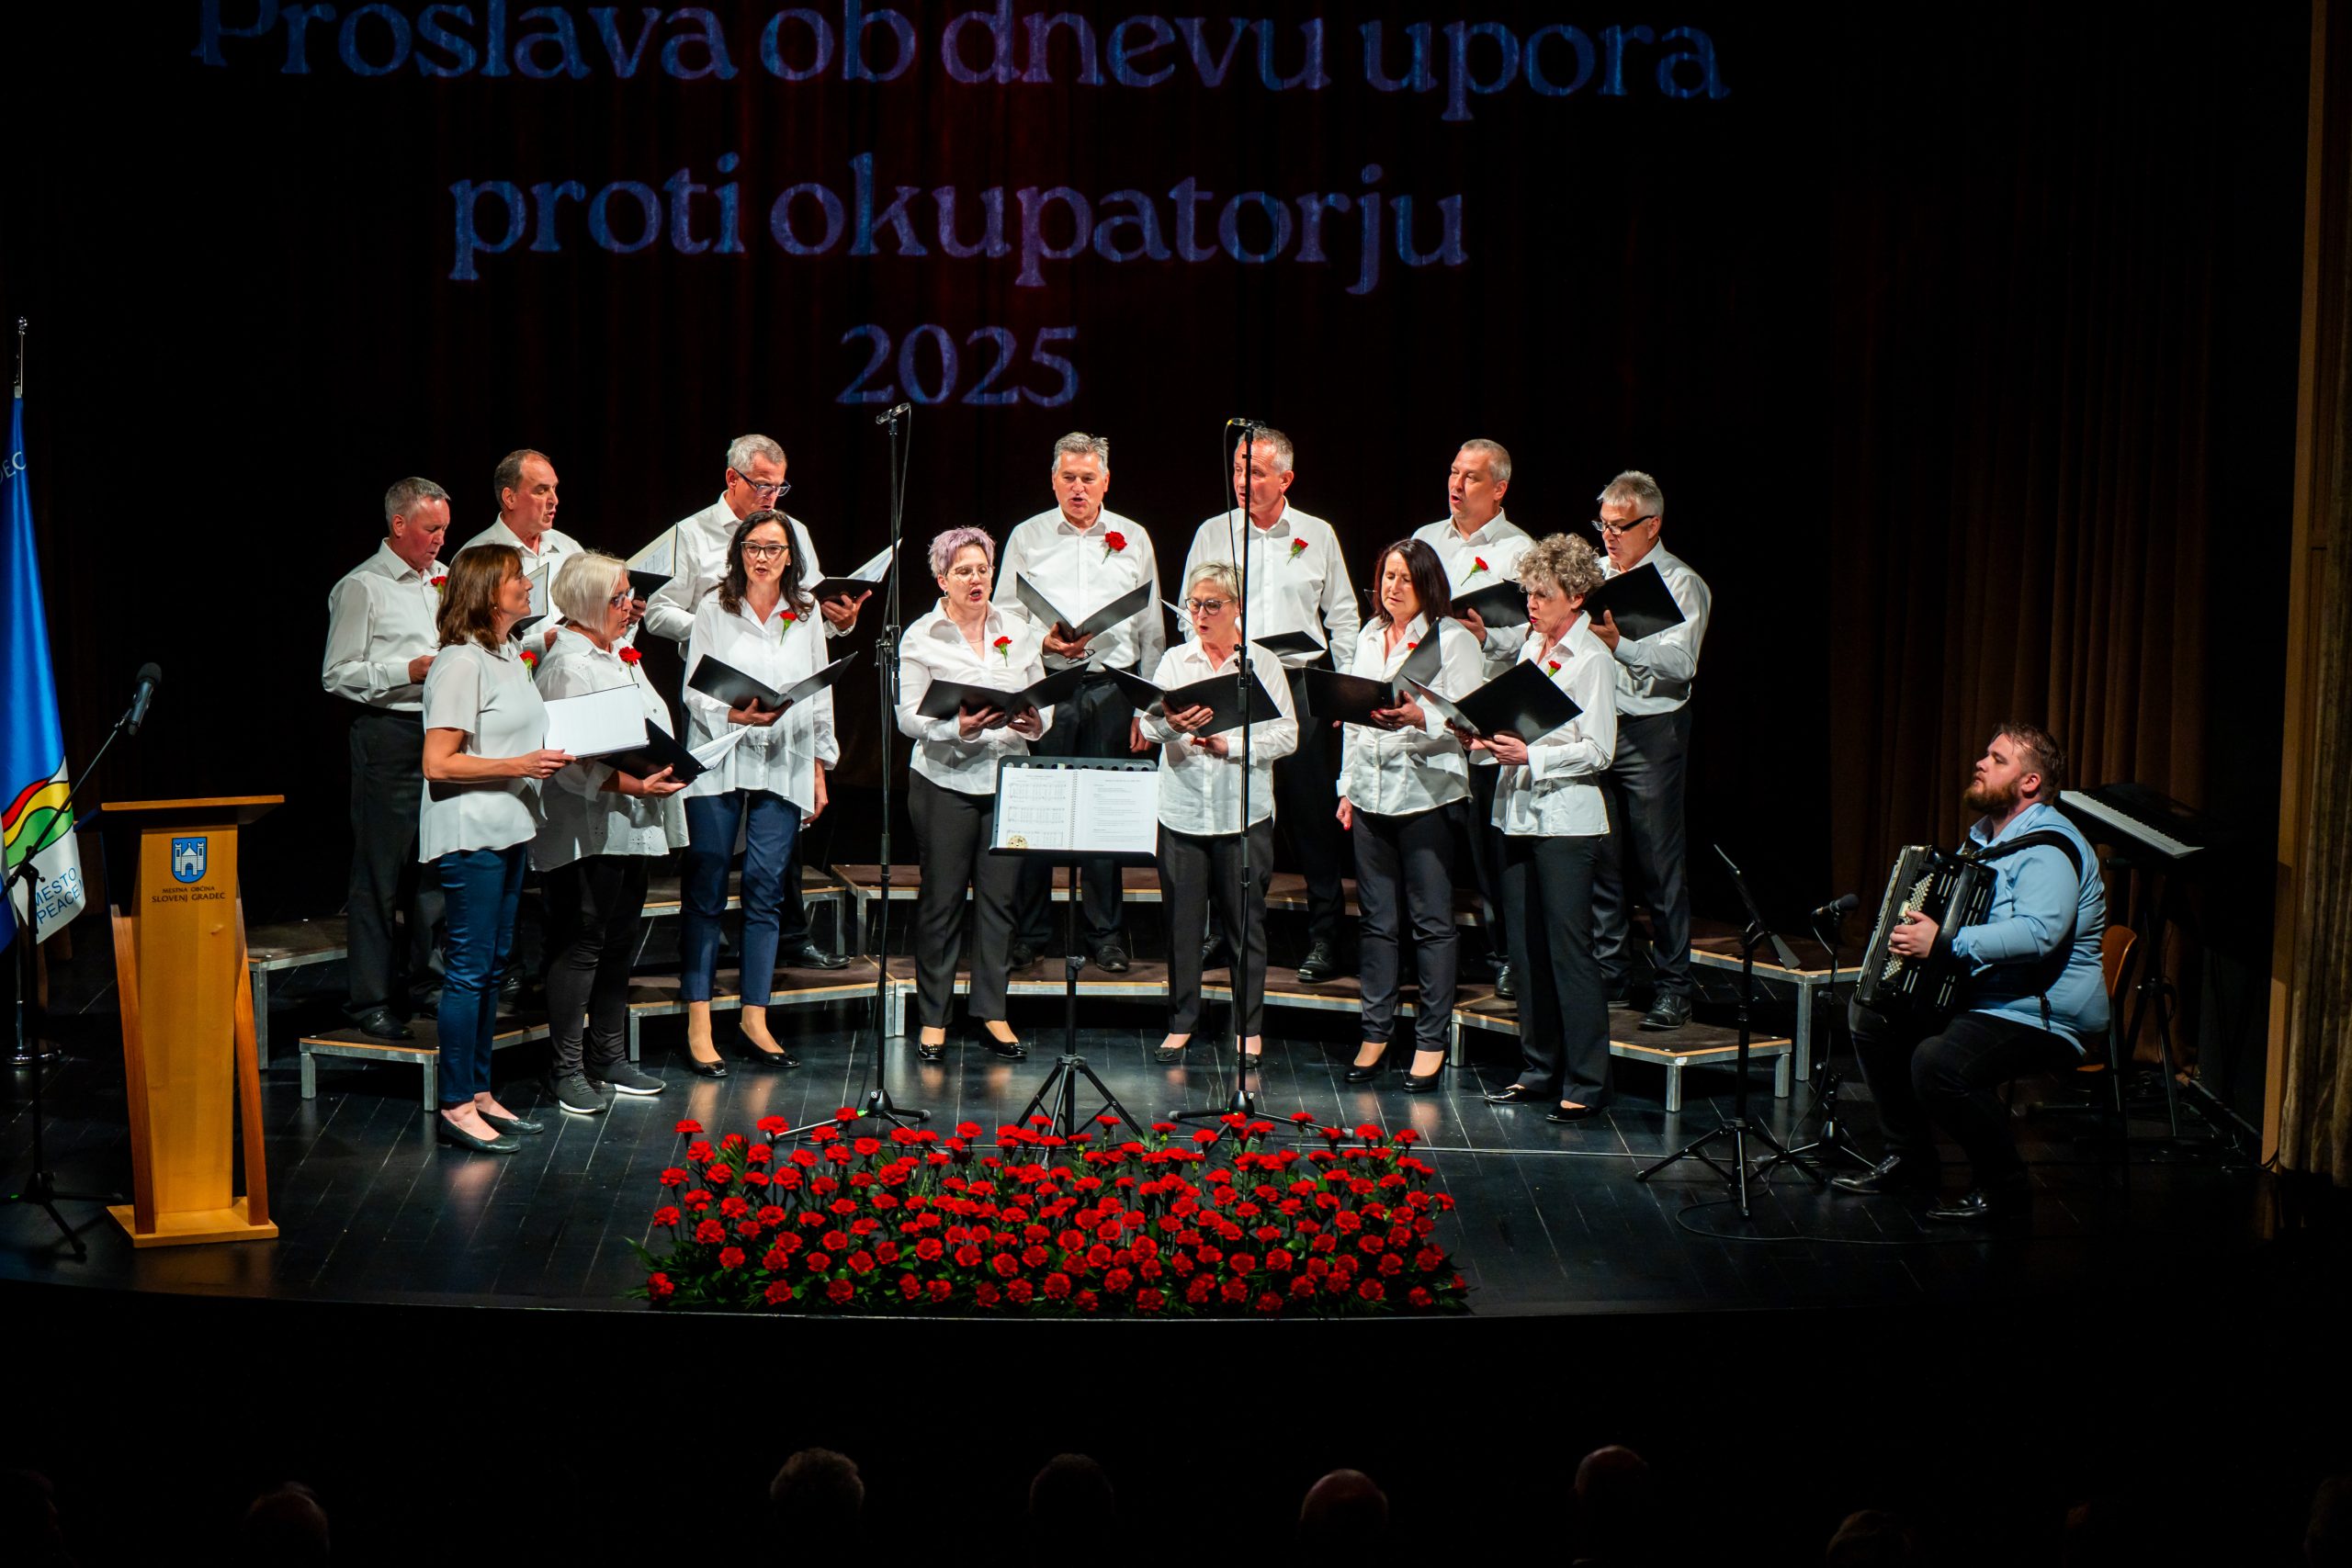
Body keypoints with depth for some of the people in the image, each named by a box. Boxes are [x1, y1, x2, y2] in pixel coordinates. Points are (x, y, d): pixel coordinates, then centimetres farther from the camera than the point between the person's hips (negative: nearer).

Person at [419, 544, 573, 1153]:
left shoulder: (511, 657, 15)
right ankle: (456, 1107, 1)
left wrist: (550, 757, 9)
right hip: (469, 835, -10)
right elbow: (438, 764, -19)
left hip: (508, 830, 10)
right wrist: (517, 767, -21)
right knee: (469, 969, -5)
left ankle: (481, 1094, 20)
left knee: (492, 965, 13)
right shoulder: (461, 663, -15)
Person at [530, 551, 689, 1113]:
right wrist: (629, 784, -31)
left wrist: (662, 773, 15)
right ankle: (566, 1069, 5)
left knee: (617, 942, 15)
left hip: (631, 826, 9)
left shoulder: (619, 654, 16)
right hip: (587, 830, -9)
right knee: (580, 945, -4)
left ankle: (608, 1059, 24)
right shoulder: (566, 665, -14)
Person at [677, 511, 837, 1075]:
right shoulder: (714, 611, 2)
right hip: (719, 765, -2)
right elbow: (693, 690, -3)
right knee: (706, 894, -2)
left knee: (765, 893, 2)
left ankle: (755, 1017, 10)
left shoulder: (806, 615, 11)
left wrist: (819, 769, 13)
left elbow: (821, 695, 14)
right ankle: (698, 1024, 1)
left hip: (784, 767, 3)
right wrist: (737, 716, -21)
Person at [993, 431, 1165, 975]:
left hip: (1112, 689, 1)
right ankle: (1027, 935, 7)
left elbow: (1150, 629, 11)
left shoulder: (1133, 539, 11)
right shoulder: (1026, 537, 8)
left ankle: (1107, 936, 10)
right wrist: (1044, 641, -11)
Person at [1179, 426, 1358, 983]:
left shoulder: (1318, 536, 8)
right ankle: (1225, 927, 14)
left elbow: (1343, 618, 11)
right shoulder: (1213, 534, 9)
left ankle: (1324, 937, 5)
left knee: (1312, 811, -2)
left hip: (1301, 686, -1)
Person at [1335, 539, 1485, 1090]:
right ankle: (1377, 1031, 18)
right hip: (1371, 792, 6)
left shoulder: (1453, 640, -4)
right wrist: (1347, 787, 16)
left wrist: (1422, 719, -27)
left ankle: (1431, 1040, 6)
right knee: (1377, 920, 10)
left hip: (1428, 792, -6)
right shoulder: (1369, 639, 16)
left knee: (1431, 921, -1)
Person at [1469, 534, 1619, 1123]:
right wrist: (1489, 738, 1)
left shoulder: (1592, 659, -9)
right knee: (1526, 948, 11)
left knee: (1568, 948, -6)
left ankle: (1586, 1082, 0)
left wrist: (1530, 756, -22)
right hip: (1519, 811, 8)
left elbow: (1597, 751, -13)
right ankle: (1539, 1069, 20)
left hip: (1567, 818, -8)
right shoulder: (1530, 645, 13)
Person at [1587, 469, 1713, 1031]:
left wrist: (1620, 644, -31)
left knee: (1658, 862, -5)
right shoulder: (1596, 574, 15)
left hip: (1652, 732, -5)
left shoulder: (1682, 584, -3)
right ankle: (1610, 970, 17)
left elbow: (1681, 660, -18)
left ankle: (1674, 985, 1)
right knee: (1603, 855, 8)